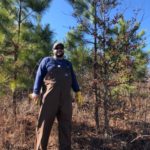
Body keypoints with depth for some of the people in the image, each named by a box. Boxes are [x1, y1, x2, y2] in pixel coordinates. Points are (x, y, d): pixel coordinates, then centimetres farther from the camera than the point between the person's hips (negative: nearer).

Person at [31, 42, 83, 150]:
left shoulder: (68, 64, 28)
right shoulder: (47, 60, 17)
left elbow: (73, 79, 21)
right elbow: (39, 76, 9)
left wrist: (78, 92, 7)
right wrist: (36, 92, -3)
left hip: (66, 97, 4)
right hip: (50, 96, -3)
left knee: (66, 125, 3)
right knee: (45, 124, -5)